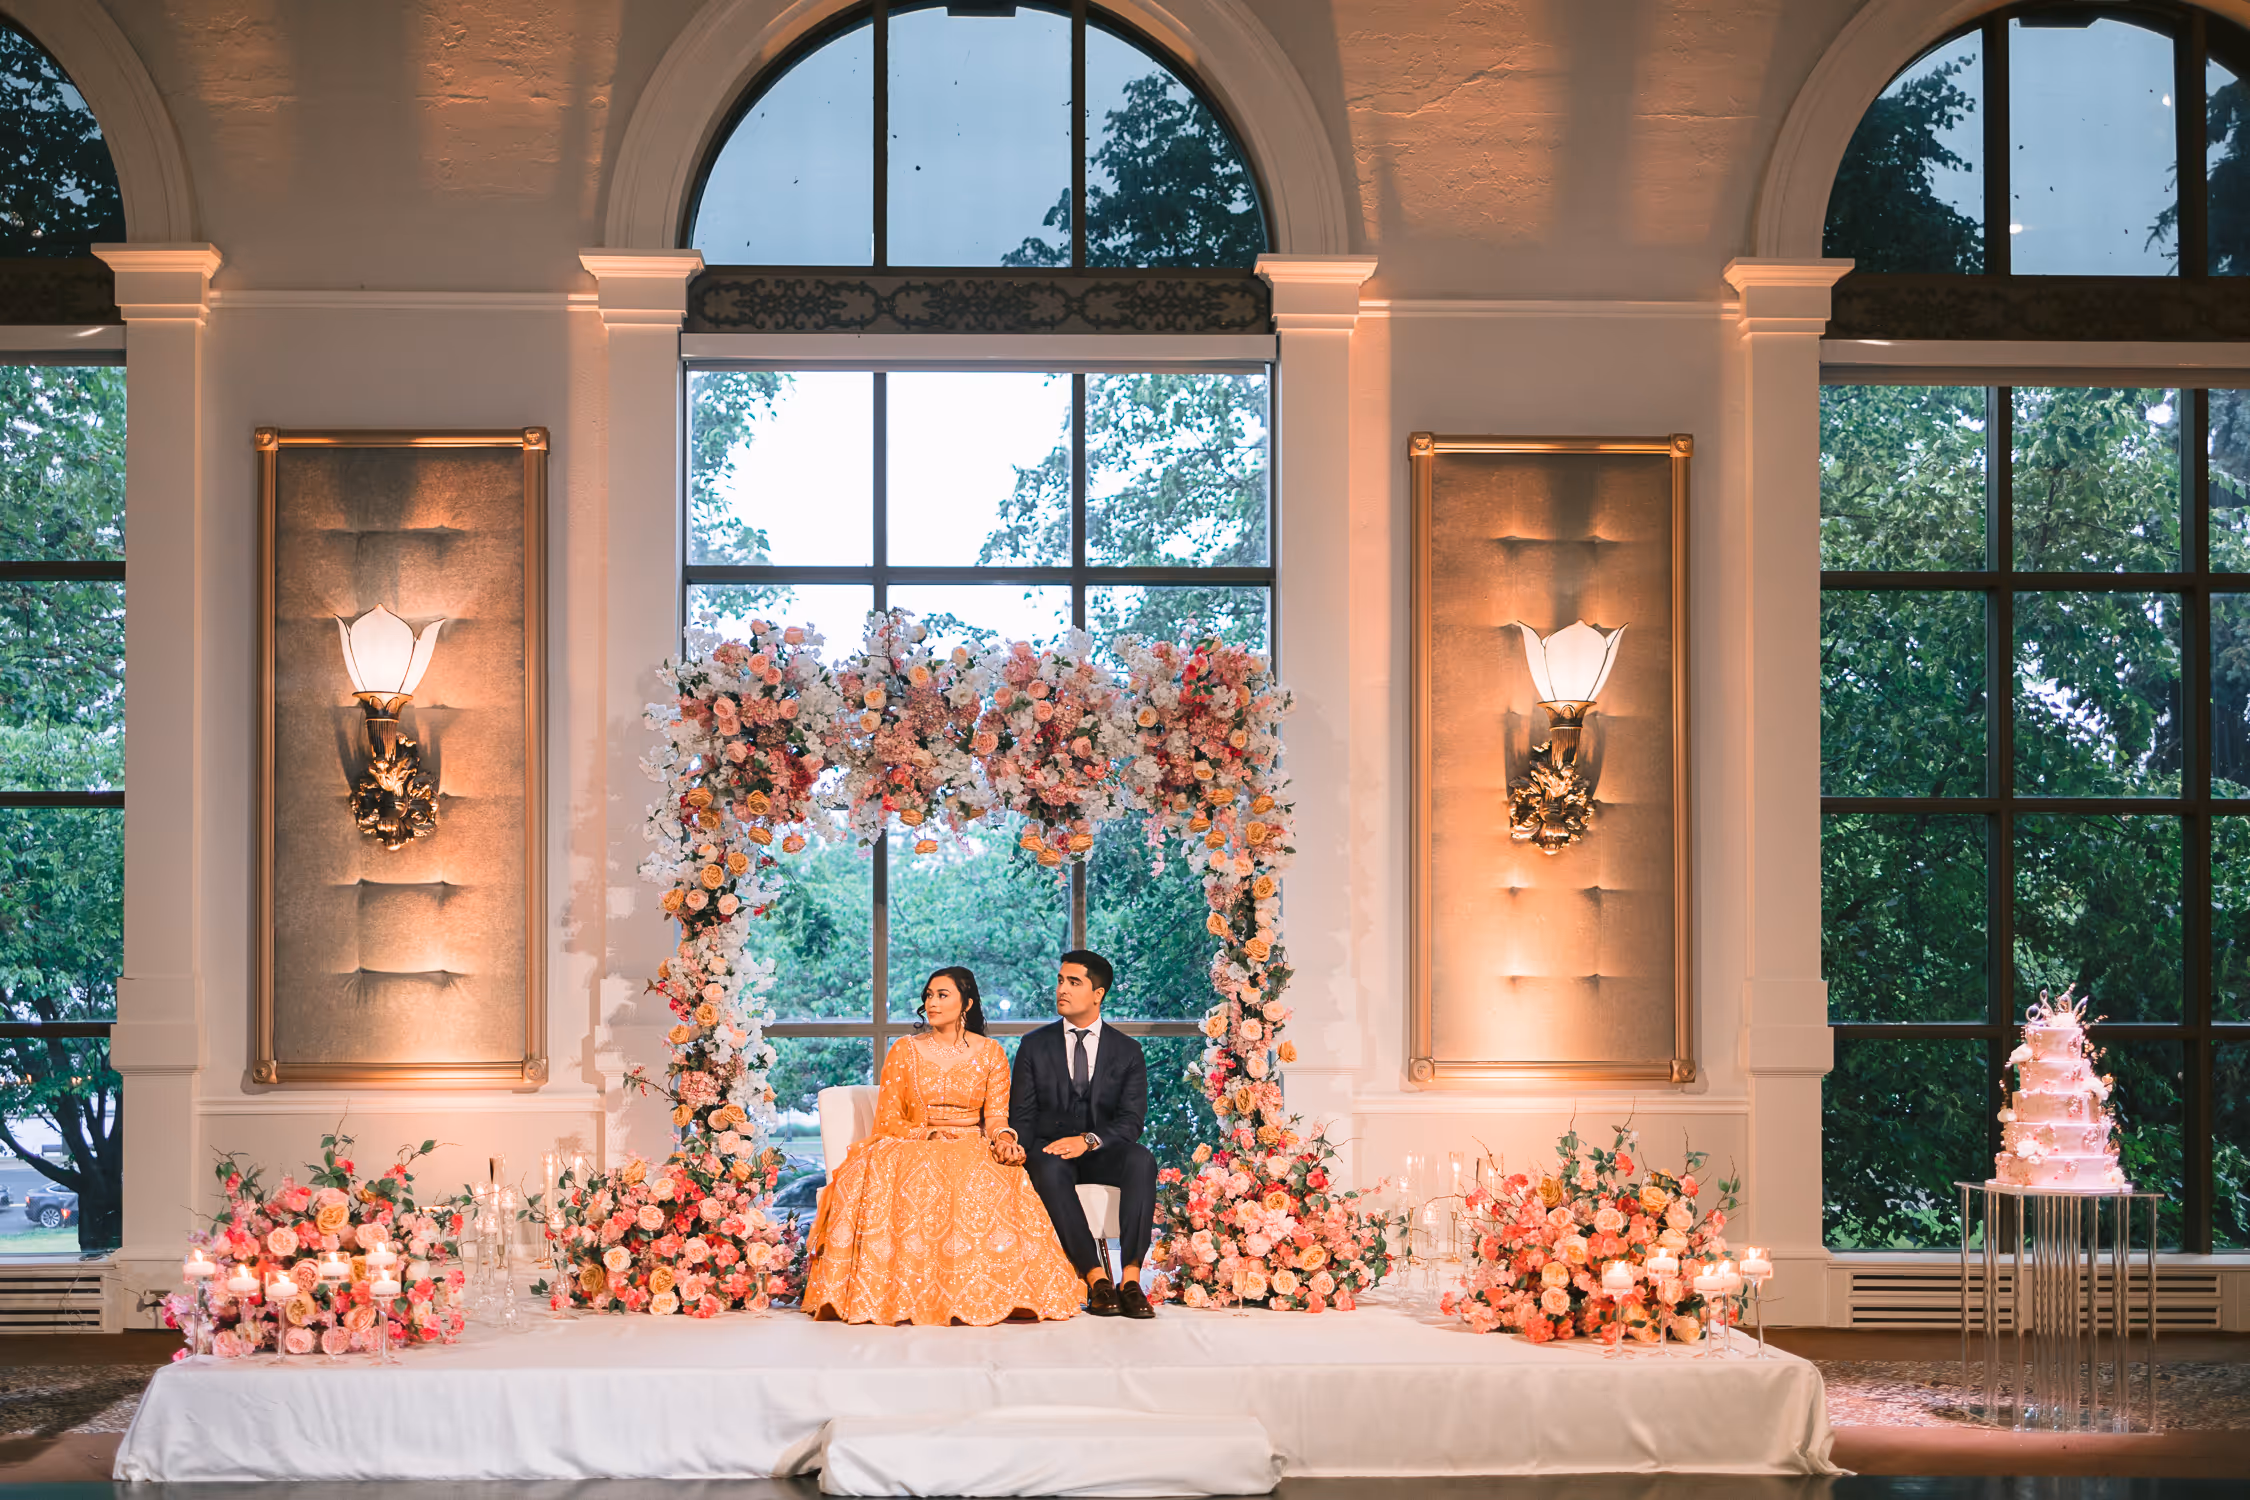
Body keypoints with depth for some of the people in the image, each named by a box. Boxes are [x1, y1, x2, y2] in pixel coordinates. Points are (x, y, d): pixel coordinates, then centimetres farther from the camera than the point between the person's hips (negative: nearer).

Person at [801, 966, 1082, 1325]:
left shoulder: (990, 1052, 9)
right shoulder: (905, 1050, 8)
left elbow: (997, 1116, 3)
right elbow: (887, 1119, 3)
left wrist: (1004, 1140, -21)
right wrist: (930, 1134, -14)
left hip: (974, 1151, 0)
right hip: (913, 1148, 0)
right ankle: (904, 1295, -35)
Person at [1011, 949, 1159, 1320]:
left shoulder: (1127, 1051, 7)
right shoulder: (1035, 1046, 10)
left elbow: (1131, 1121, -3)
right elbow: (1021, 1116, 7)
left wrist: (1089, 1140, -23)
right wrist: (1028, 1156, -16)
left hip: (1101, 1153, 0)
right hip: (1050, 1150, 0)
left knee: (1141, 1160, -34)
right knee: (1050, 1170, -37)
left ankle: (1130, 1278, -38)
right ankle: (1096, 1279, -38)